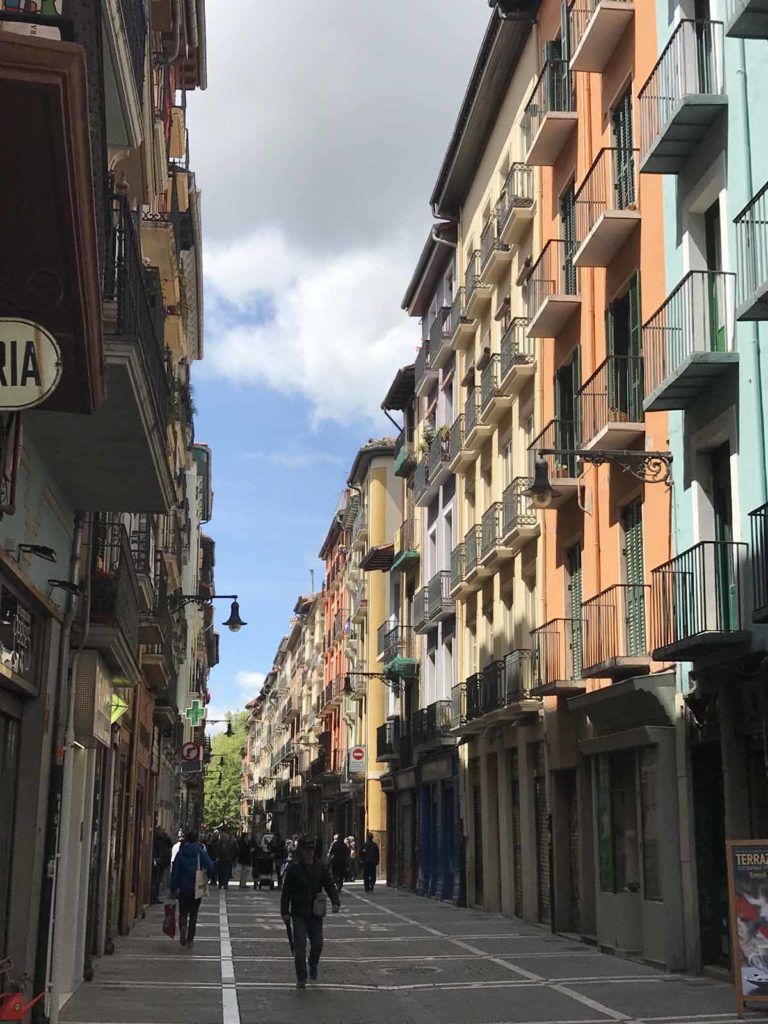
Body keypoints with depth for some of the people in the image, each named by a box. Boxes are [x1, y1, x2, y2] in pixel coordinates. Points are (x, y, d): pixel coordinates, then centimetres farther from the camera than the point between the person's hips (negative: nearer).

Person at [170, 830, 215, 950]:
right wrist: (212, 877, 5)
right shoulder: (201, 852, -3)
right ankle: (190, 940, 8)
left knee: (183, 912, 12)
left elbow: (175, 871, -2)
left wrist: (174, 888, 1)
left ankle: (183, 926, -18)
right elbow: (210, 867, -14)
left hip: (183, 887, 0)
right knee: (193, 914, 10)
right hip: (197, 888, 0)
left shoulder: (181, 853, 1)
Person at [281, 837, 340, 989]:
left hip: (316, 913, 2)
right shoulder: (293, 869, -2)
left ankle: (313, 965, 34)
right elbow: (286, 892, 0)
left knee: (317, 944, 3)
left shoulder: (321, 868, 5)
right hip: (299, 914, -2)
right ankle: (301, 978, 3)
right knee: (300, 946, -6)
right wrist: (285, 912, -6)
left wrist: (335, 902, -15)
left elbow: (330, 886, 2)